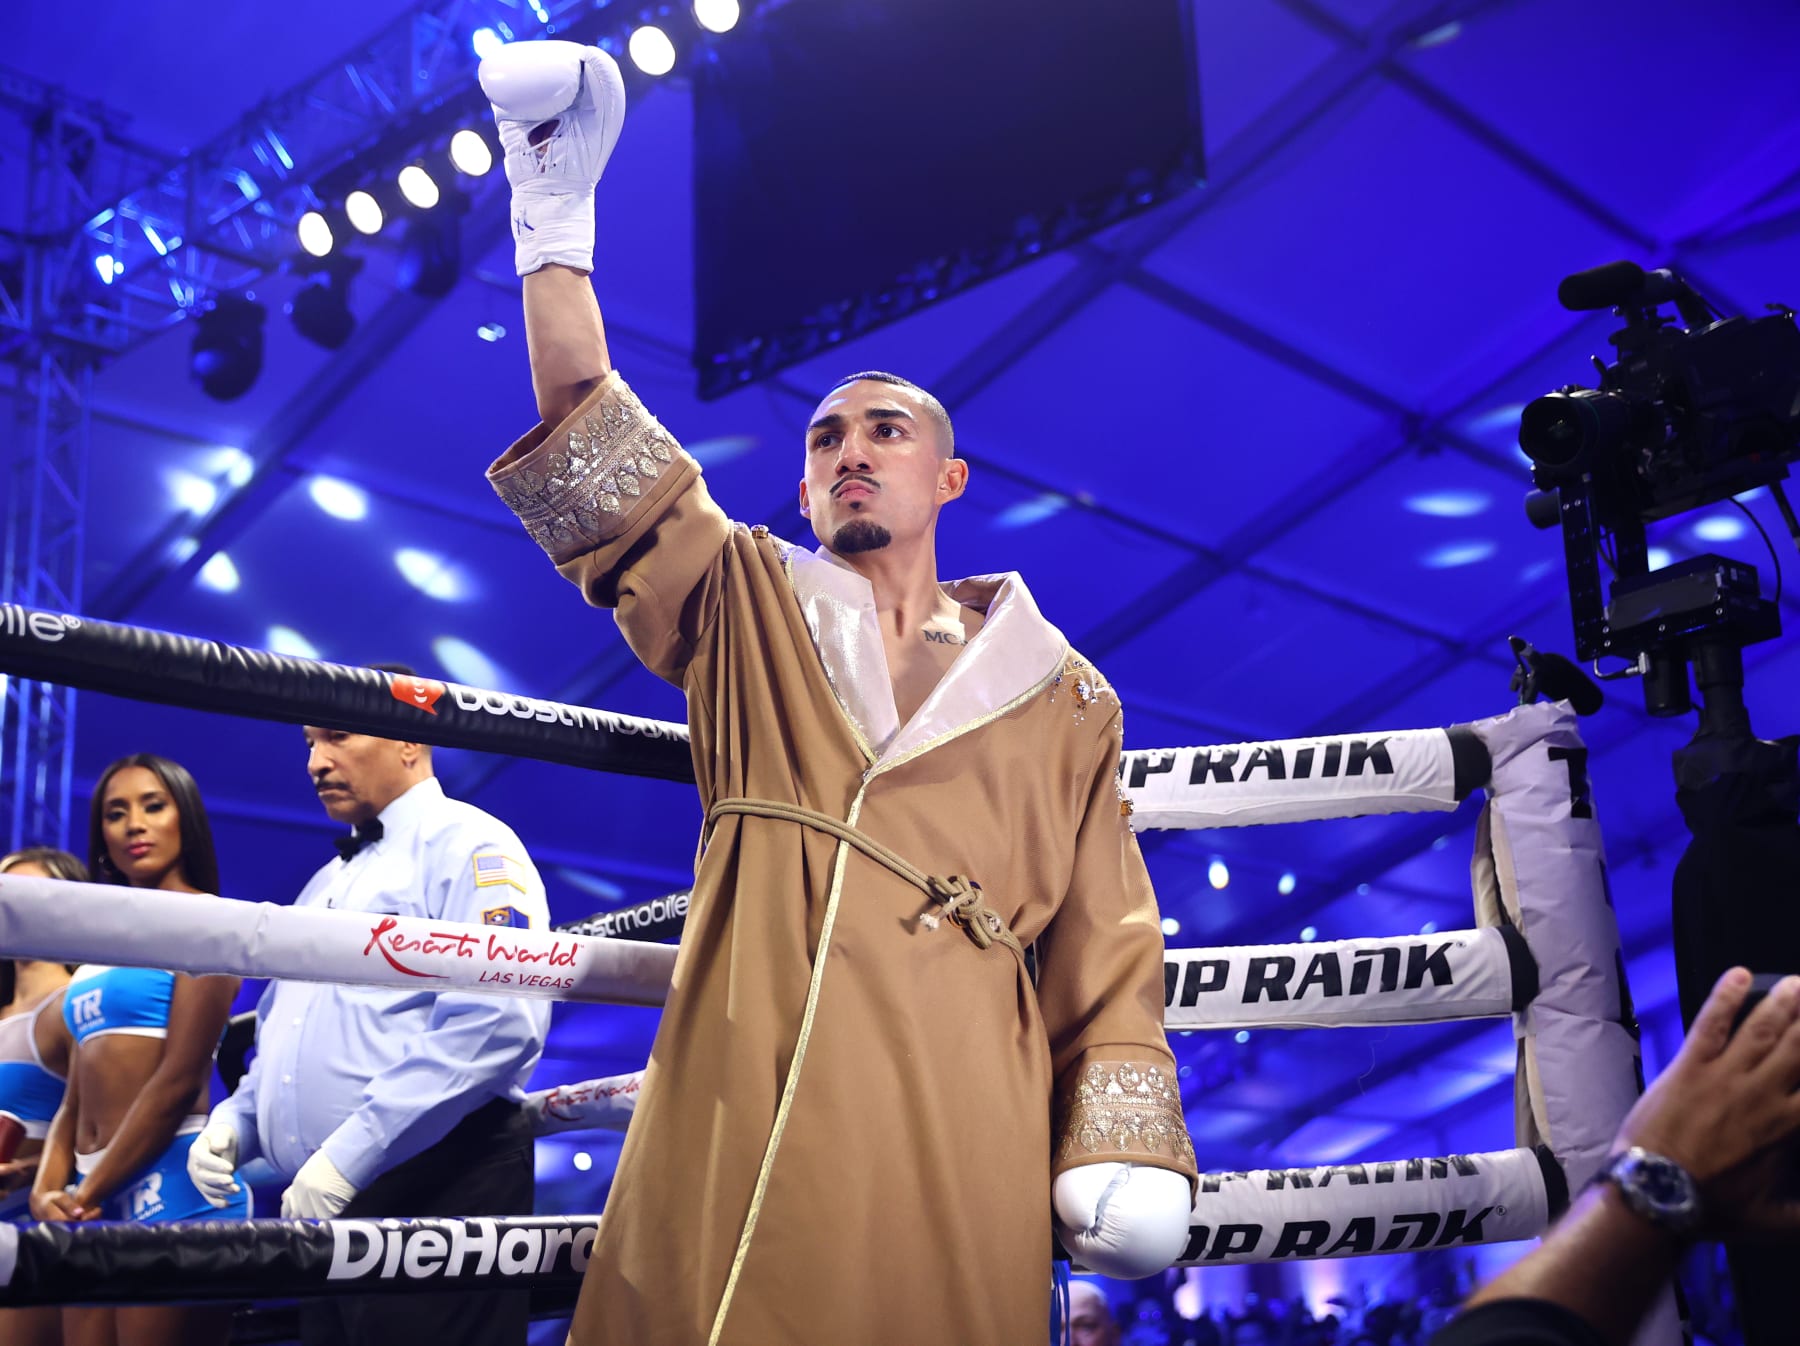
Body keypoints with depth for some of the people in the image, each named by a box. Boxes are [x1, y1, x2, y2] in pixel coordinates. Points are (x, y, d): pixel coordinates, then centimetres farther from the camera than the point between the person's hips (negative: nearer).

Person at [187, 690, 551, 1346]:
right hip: (319, 1204, 8)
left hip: (436, 1191, -8)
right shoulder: (324, 885, 23)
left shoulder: (465, 845, -6)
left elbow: (497, 1022, -20)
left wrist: (350, 1153, -21)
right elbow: (278, 1039, 30)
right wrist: (236, 1120, 8)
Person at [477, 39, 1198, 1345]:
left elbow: (1105, 947, 11)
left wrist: (1122, 1145, -1)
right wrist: (554, 231, -6)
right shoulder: (745, 612, 16)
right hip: (731, 1146, 0)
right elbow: (600, 459, 3)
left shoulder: (1062, 696, 14)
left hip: (955, 1163, 0)